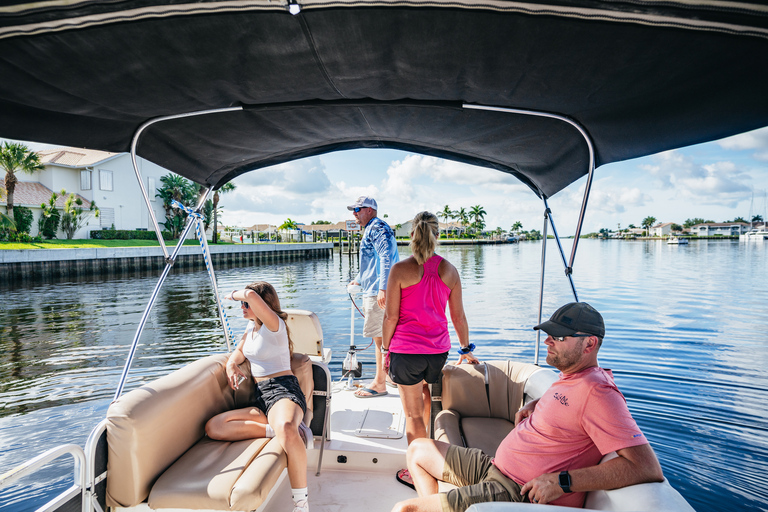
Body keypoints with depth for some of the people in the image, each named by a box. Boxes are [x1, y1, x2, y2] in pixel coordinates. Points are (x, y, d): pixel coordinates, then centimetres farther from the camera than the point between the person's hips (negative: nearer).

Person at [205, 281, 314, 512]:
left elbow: (250, 295, -26)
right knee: (213, 427, -16)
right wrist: (231, 364, 8)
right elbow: (239, 351, 32)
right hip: (260, 397, 9)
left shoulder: (274, 325, -8)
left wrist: (234, 294, -3)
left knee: (286, 430, -43)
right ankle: (276, 428, -20)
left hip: (282, 390, -9)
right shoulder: (252, 325, 19)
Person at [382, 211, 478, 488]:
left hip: (406, 350, -4)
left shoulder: (400, 270, -11)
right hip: (439, 350, 5)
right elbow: (458, 315, 5)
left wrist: (386, 349, 4)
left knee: (414, 414, 8)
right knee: (424, 390, 31)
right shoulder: (449, 270, -1)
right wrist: (466, 349, 17)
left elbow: (390, 316, -9)